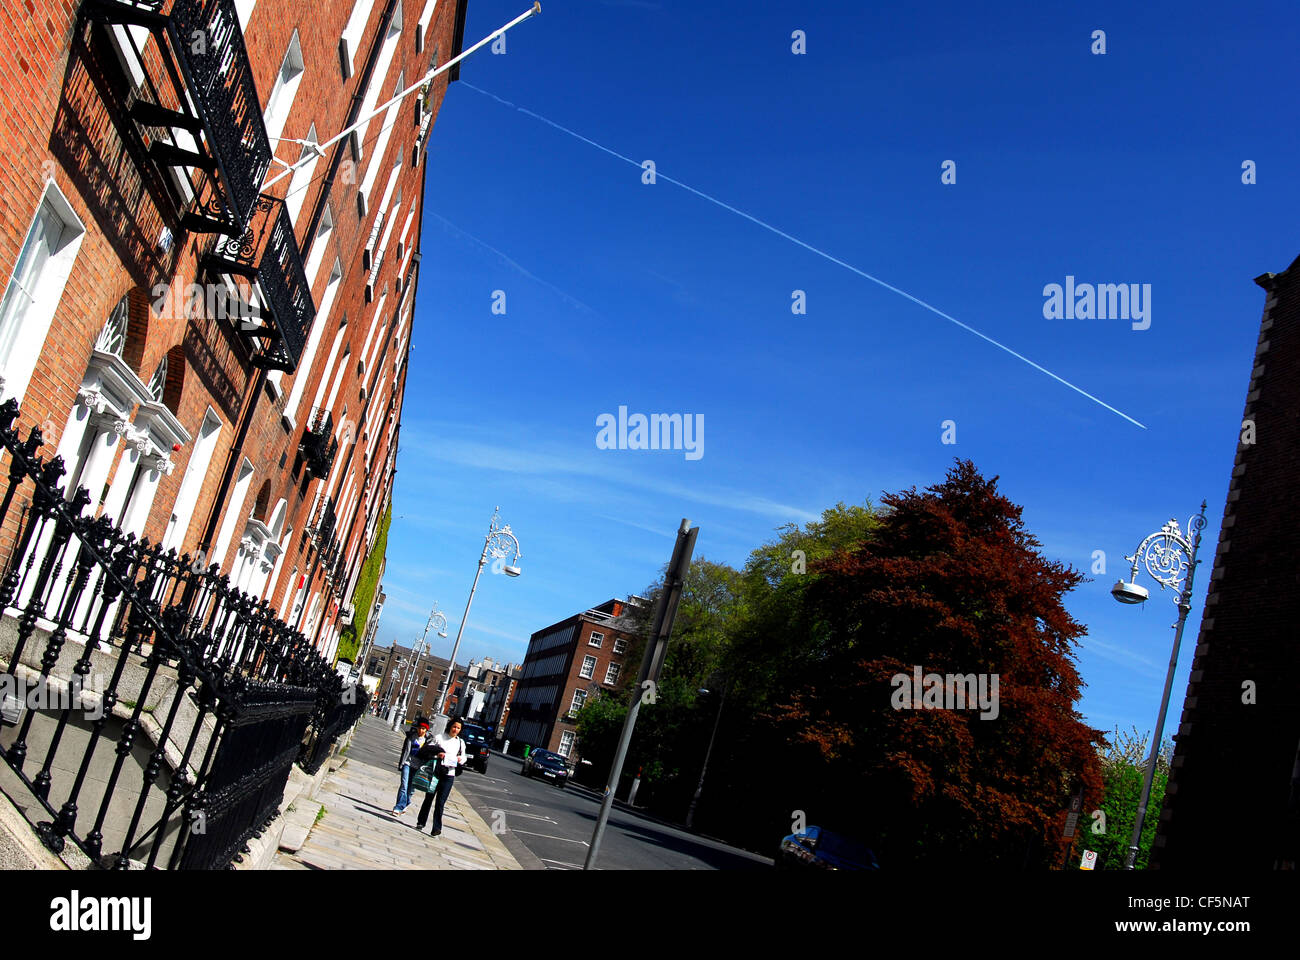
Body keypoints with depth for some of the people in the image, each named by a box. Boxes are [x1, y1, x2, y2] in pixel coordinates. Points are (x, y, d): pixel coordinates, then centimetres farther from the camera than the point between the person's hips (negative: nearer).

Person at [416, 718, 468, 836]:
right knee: (429, 798, 8)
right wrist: (437, 754, -15)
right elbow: (428, 750, 4)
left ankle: (437, 827, -3)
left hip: (449, 775, 1)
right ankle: (421, 823, 22)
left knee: (440, 802, -3)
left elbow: (463, 757, 17)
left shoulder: (460, 742, 11)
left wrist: (460, 759, -6)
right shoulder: (439, 738, 4)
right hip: (435, 772, 0)